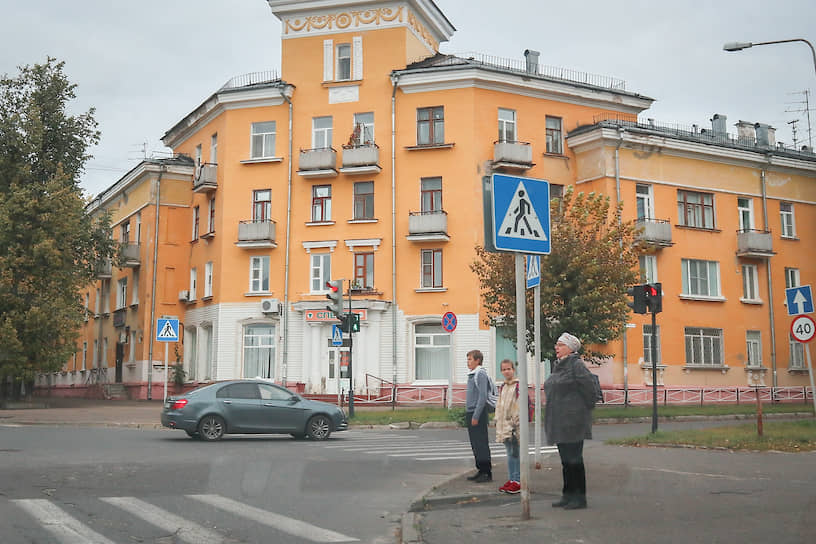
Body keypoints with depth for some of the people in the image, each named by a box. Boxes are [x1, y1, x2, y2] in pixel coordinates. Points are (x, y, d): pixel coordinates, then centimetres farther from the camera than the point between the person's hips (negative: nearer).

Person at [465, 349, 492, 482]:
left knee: (481, 444, -7)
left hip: (478, 413, -10)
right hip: (470, 412, 10)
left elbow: (483, 396, -18)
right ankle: (481, 470, 19)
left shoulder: (481, 374, -12)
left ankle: (487, 473, -2)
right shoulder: (472, 374, 17)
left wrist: (476, 416, -20)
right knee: (474, 444, 12)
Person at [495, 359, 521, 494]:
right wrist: (498, 421, 17)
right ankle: (511, 480, 18)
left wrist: (516, 423, -16)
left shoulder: (519, 386, -9)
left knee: (516, 453, -6)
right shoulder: (502, 387, 17)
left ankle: (518, 482, -2)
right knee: (510, 454, 13)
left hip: (515, 425, -8)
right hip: (504, 425, 8)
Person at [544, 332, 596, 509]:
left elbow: (589, 385, -15)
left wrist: (587, 407, -5)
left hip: (572, 420, -9)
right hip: (559, 421, 9)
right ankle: (568, 495, 20)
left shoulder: (576, 364, -12)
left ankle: (579, 497, 3)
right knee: (565, 459, 13)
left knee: (574, 458, -5)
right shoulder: (558, 365, 16)